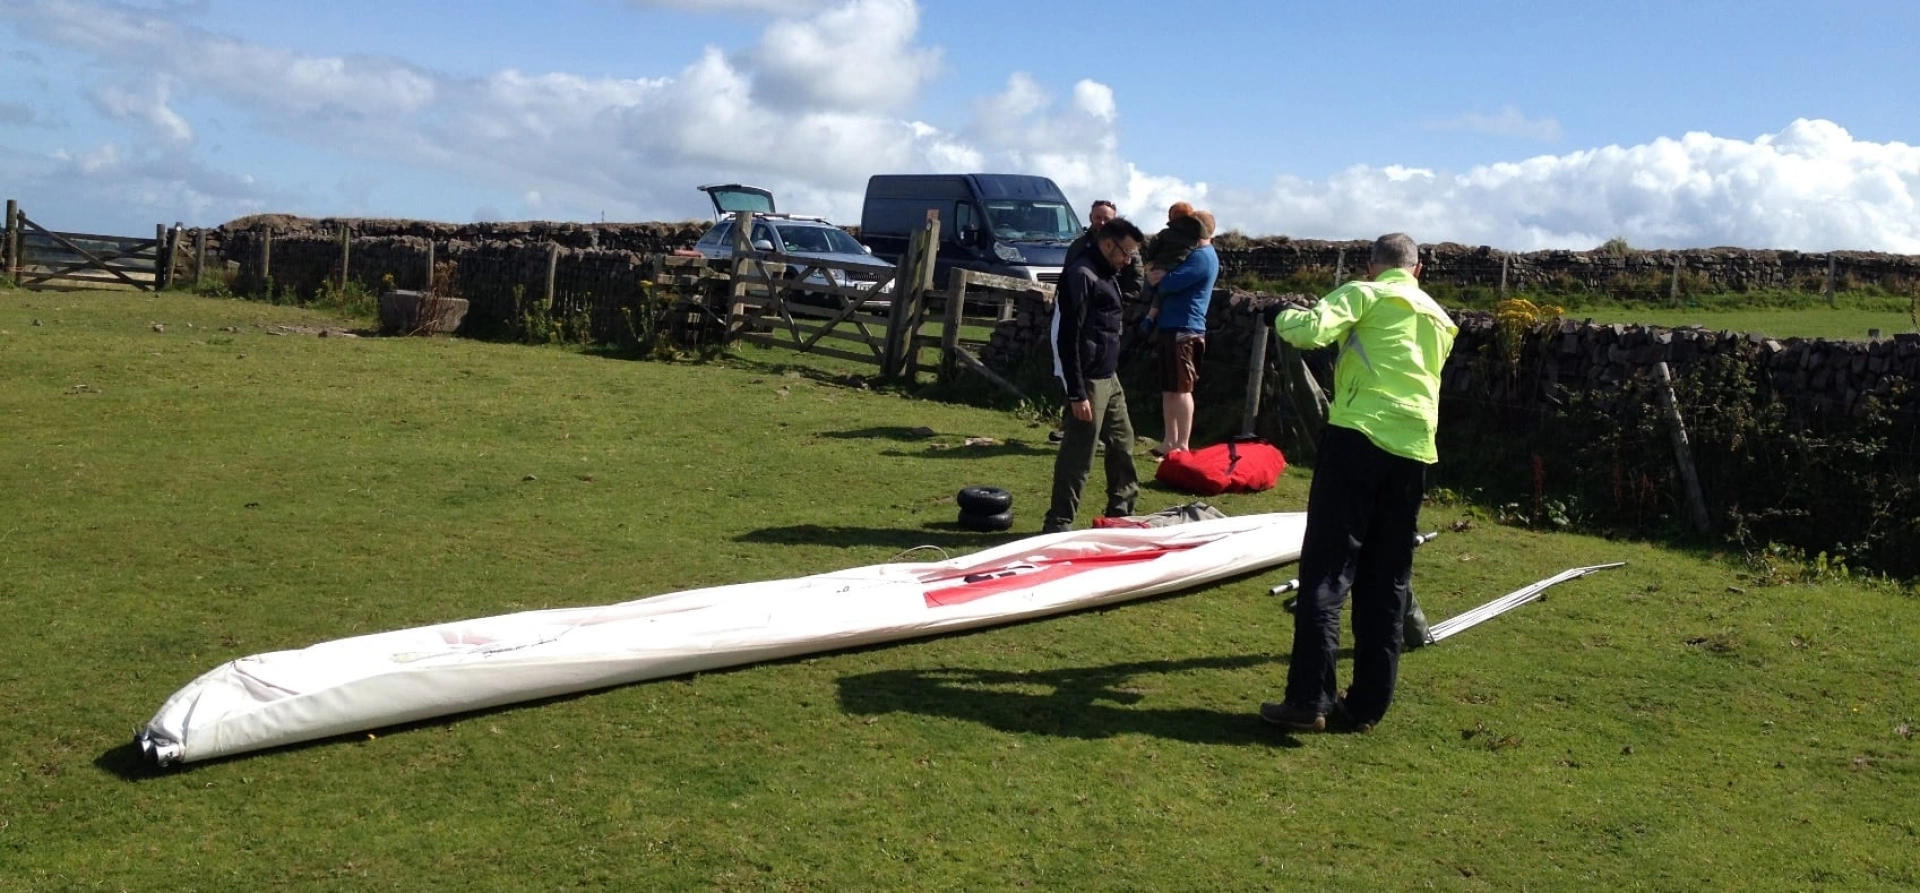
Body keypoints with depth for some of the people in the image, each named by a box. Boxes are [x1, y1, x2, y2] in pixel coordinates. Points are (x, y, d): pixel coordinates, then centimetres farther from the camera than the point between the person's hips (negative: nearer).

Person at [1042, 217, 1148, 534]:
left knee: (1122, 441, 17)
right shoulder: (1080, 275, -16)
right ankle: (1058, 523, 2)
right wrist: (1076, 394, -23)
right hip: (1088, 380, -10)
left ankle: (1121, 512, 30)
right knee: (1078, 453, -6)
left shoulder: (1108, 274, 14)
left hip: (1109, 377, 10)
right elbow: (1067, 338, -20)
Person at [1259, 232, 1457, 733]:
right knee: (1387, 579, 10)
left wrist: (1282, 316, 8)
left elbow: (1312, 331, -12)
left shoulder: (1366, 294, 5)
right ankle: (1368, 705, 11)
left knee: (1327, 568, -6)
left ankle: (1308, 700, -11)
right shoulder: (1440, 319, 25)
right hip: (1413, 449, 6)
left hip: (1360, 438, -6)